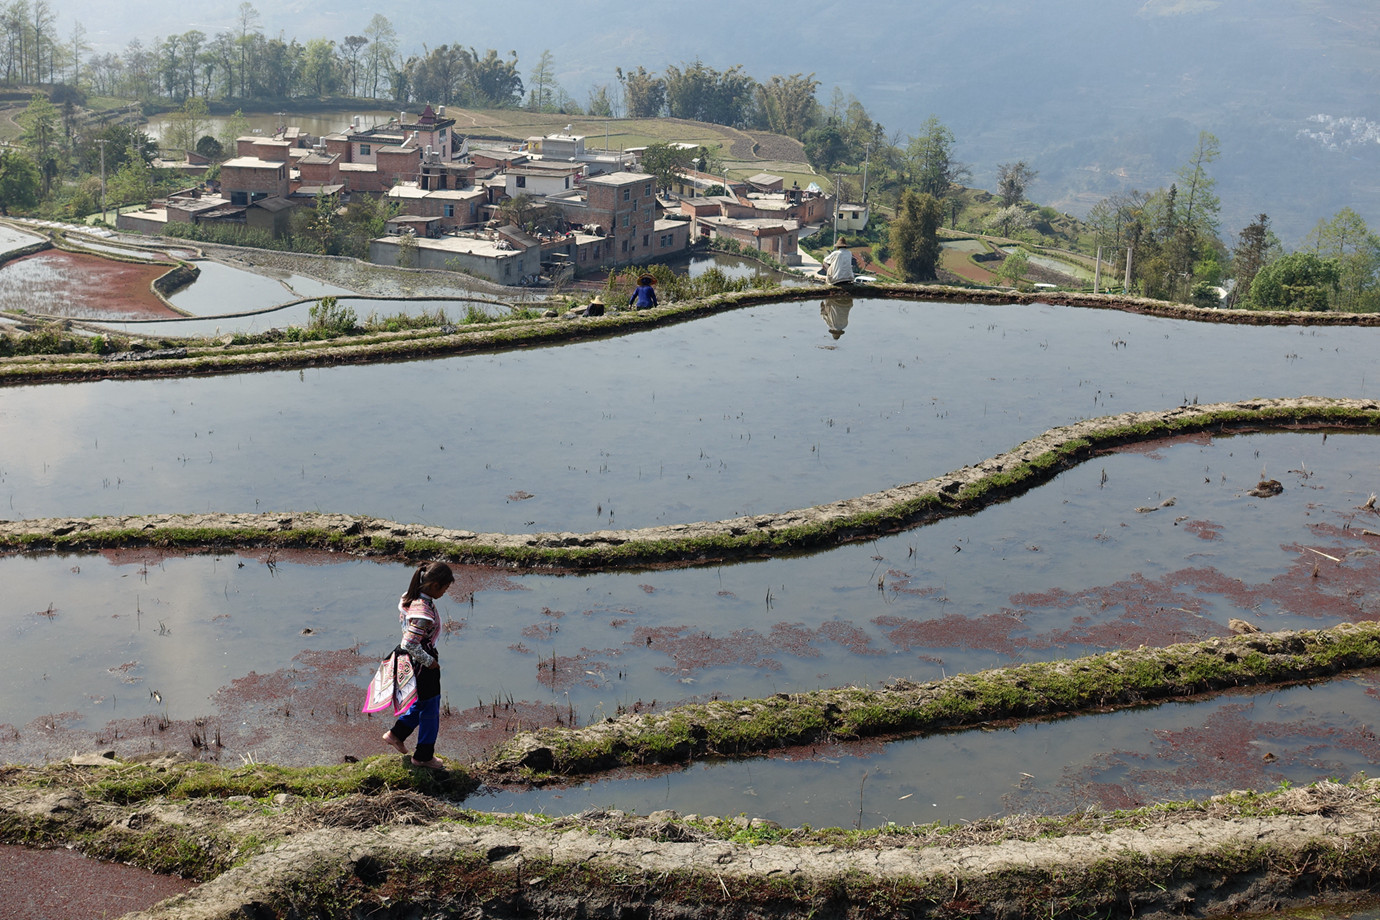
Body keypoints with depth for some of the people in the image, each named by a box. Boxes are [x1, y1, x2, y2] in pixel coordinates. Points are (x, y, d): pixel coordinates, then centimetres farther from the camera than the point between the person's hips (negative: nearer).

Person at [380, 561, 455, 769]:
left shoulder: (410, 597, -5)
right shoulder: (423, 613, -34)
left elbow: (401, 618, 13)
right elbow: (411, 645, -34)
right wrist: (429, 662, -18)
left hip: (414, 659, 9)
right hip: (423, 665, -9)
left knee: (422, 702, 29)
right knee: (430, 709, 11)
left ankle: (395, 734, 41)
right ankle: (423, 756, 27)